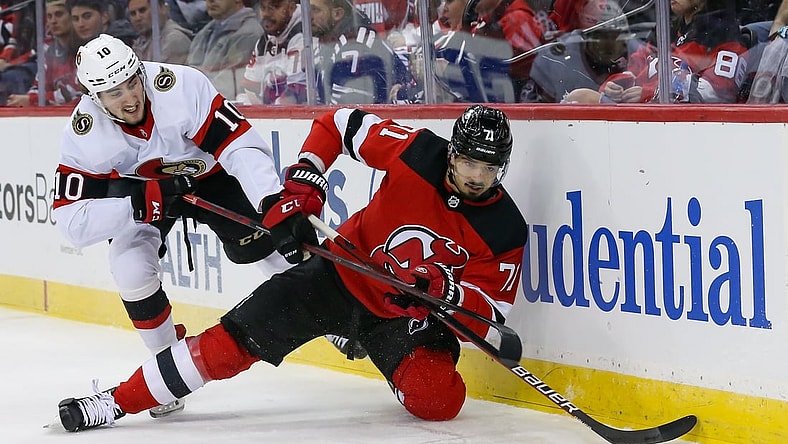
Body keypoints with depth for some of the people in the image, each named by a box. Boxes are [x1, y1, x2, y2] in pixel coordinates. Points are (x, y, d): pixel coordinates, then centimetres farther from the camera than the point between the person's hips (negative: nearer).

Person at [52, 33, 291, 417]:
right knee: (131, 267, -21)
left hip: (208, 173, -1)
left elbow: (243, 148, -38)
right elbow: (72, 222, -31)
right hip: (135, 190, 1)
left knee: (261, 242, -16)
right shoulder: (84, 136, -29)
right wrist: (139, 205, -44)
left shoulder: (182, 87, -36)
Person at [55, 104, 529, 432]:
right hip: (342, 274, 0)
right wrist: (298, 194, -12)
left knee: (438, 400, -27)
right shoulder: (417, 153, -17)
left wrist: (444, 290, -32)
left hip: (409, 314, 0)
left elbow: (487, 312, -12)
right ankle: (116, 402, -1)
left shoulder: (505, 231, -16)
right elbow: (338, 125, -5)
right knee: (236, 339, -11)